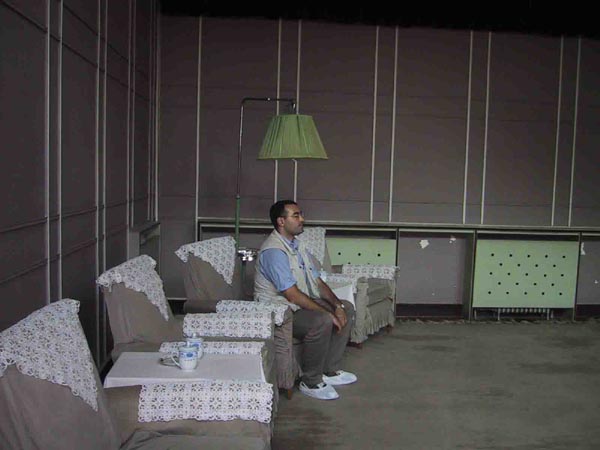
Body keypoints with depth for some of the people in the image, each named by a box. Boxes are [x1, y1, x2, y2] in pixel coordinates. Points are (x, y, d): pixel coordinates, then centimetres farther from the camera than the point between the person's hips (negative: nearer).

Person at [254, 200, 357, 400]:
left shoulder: (297, 244, 10)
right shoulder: (274, 250, -22)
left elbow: (317, 281, 10)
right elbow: (292, 295, -26)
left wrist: (337, 305, -5)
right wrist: (327, 313, -23)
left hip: (301, 303, 10)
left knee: (347, 308, 7)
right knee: (323, 321, -32)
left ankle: (330, 371, 8)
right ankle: (311, 382, -13)